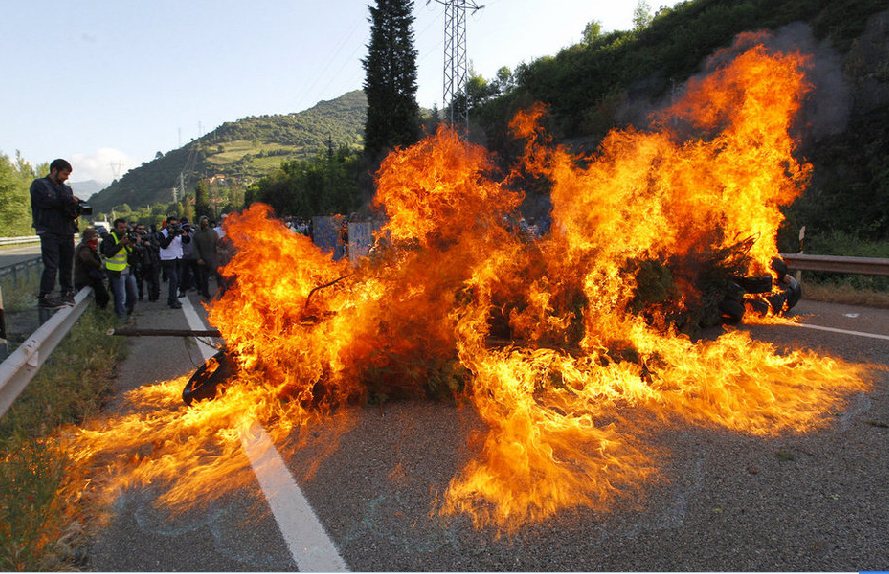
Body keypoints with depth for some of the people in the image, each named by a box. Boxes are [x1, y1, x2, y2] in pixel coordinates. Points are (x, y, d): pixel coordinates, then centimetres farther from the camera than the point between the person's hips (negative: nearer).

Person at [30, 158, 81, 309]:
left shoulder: (66, 189, 22)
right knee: (51, 265, -12)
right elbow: (46, 201, -13)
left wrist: (74, 211, -8)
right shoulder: (39, 185, 4)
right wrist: (69, 200, -7)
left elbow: (72, 208, 16)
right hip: (49, 232, -6)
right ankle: (44, 297, -10)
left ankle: (68, 293, 15)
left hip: (67, 232, 6)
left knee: (67, 264, 6)